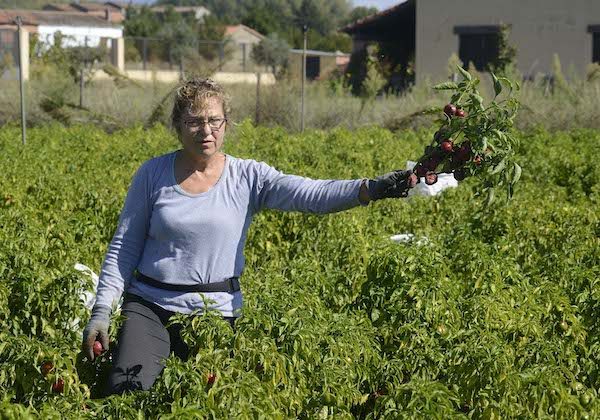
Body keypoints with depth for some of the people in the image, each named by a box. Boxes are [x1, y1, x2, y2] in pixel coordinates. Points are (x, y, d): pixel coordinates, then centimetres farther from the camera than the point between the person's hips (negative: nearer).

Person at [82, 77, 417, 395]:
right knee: (125, 391, -16)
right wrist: (101, 311, -3)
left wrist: (370, 189, -35)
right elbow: (123, 247, 4)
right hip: (150, 305, 0)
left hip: (217, 310, 0)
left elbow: (313, 195, -17)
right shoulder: (153, 174, 0)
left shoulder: (248, 178, -3)